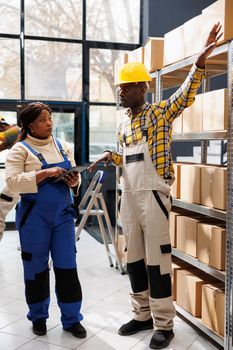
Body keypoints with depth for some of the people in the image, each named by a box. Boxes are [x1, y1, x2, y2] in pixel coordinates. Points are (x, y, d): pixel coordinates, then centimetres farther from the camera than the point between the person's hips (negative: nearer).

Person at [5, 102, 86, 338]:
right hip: (35, 217, -3)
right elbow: (12, 182, -16)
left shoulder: (63, 146, 11)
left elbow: (74, 176, 14)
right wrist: (45, 173, -23)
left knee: (67, 267, 5)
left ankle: (72, 319, 18)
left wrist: (74, 181, -10)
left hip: (63, 215, 4)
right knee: (36, 268, 9)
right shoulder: (20, 149, -4)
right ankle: (38, 317, 28)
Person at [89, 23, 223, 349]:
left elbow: (185, 95, -20)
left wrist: (200, 63, -34)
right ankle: (142, 315, 27)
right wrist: (111, 156, 5)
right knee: (134, 258, 12)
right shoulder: (123, 123, 16)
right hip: (129, 195, 7)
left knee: (156, 259, -2)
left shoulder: (160, 112, -4)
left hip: (153, 194, -7)